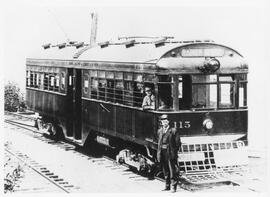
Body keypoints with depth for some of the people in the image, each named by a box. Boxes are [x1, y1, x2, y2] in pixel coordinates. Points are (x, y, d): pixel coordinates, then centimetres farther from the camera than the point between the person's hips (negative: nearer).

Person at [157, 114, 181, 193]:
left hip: (171, 153, -5)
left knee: (173, 171, -5)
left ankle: (173, 187, 1)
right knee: (165, 171, 12)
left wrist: (174, 152, -8)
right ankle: (167, 186, 22)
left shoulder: (173, 131, -5)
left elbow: (178, 143, -4)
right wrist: (159, 152, 10)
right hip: (162, 153, 5)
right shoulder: (159, 131, 12)